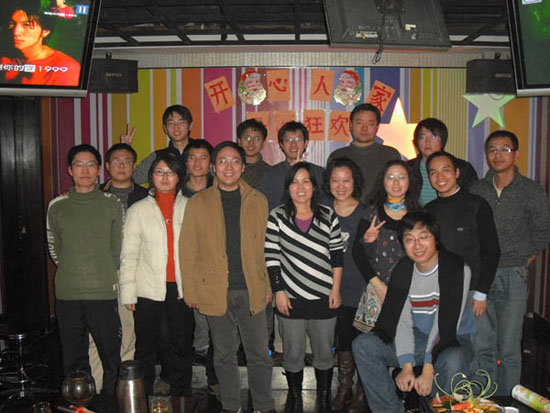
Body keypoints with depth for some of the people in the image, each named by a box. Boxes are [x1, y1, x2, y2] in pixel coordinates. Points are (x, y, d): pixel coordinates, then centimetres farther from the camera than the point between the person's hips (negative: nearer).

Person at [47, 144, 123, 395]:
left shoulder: (112, 204, 2)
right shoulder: (57, 206, 5)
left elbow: (118, 246, 7)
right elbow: (54, 247, 14)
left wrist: (106, 276, 9)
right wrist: (72, 273, 13)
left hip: (104, 293, -1)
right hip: (67, 295, 1)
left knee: (111, 356, 5)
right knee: (74, 358, 11)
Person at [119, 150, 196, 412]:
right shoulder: (138, 210, 4)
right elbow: (129, 254, 2)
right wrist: (128, 291, -3)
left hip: (181, 288, 1)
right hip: (148, 288, 0)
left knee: (182, 345, 9)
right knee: (146, 346, 9)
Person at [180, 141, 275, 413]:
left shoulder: (258, 201, 6)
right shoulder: (197, 203, 3)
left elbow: (265, 247, 8)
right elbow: (187, 250, 4)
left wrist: (268, 286, 5)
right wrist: (190, 290, 0)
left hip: (252, 291, 0)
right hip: (215, 292, 0)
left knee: (259, 355, 7)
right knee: (224, 355, 13)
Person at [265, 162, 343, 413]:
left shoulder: (328, 216, 2)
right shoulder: (277, 217, -3)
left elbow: (337, 255, 4)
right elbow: (271, 258, -4)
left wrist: (336, 289, 0)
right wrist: (279, 291, -7)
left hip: (324, 298, 1)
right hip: (290, 299, -1)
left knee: (324, 352, 12)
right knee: (293, 354, 10)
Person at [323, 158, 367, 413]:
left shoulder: (367, 214, -3)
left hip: (362, 289, -2)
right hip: (336, 290, 2)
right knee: (343, 341, 14)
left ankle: (362, 392, 23)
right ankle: (344, 390, 30)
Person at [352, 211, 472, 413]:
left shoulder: (458, 270, -14)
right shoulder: (402, 271, 1)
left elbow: (446, 325, -19)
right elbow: (402, 321, -5)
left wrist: (428, 370, -23)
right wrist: (406, 366, -17)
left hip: (446, 343, -4)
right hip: (414, 340, 4)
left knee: (452, 362, -38)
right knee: (362, 345, -14)